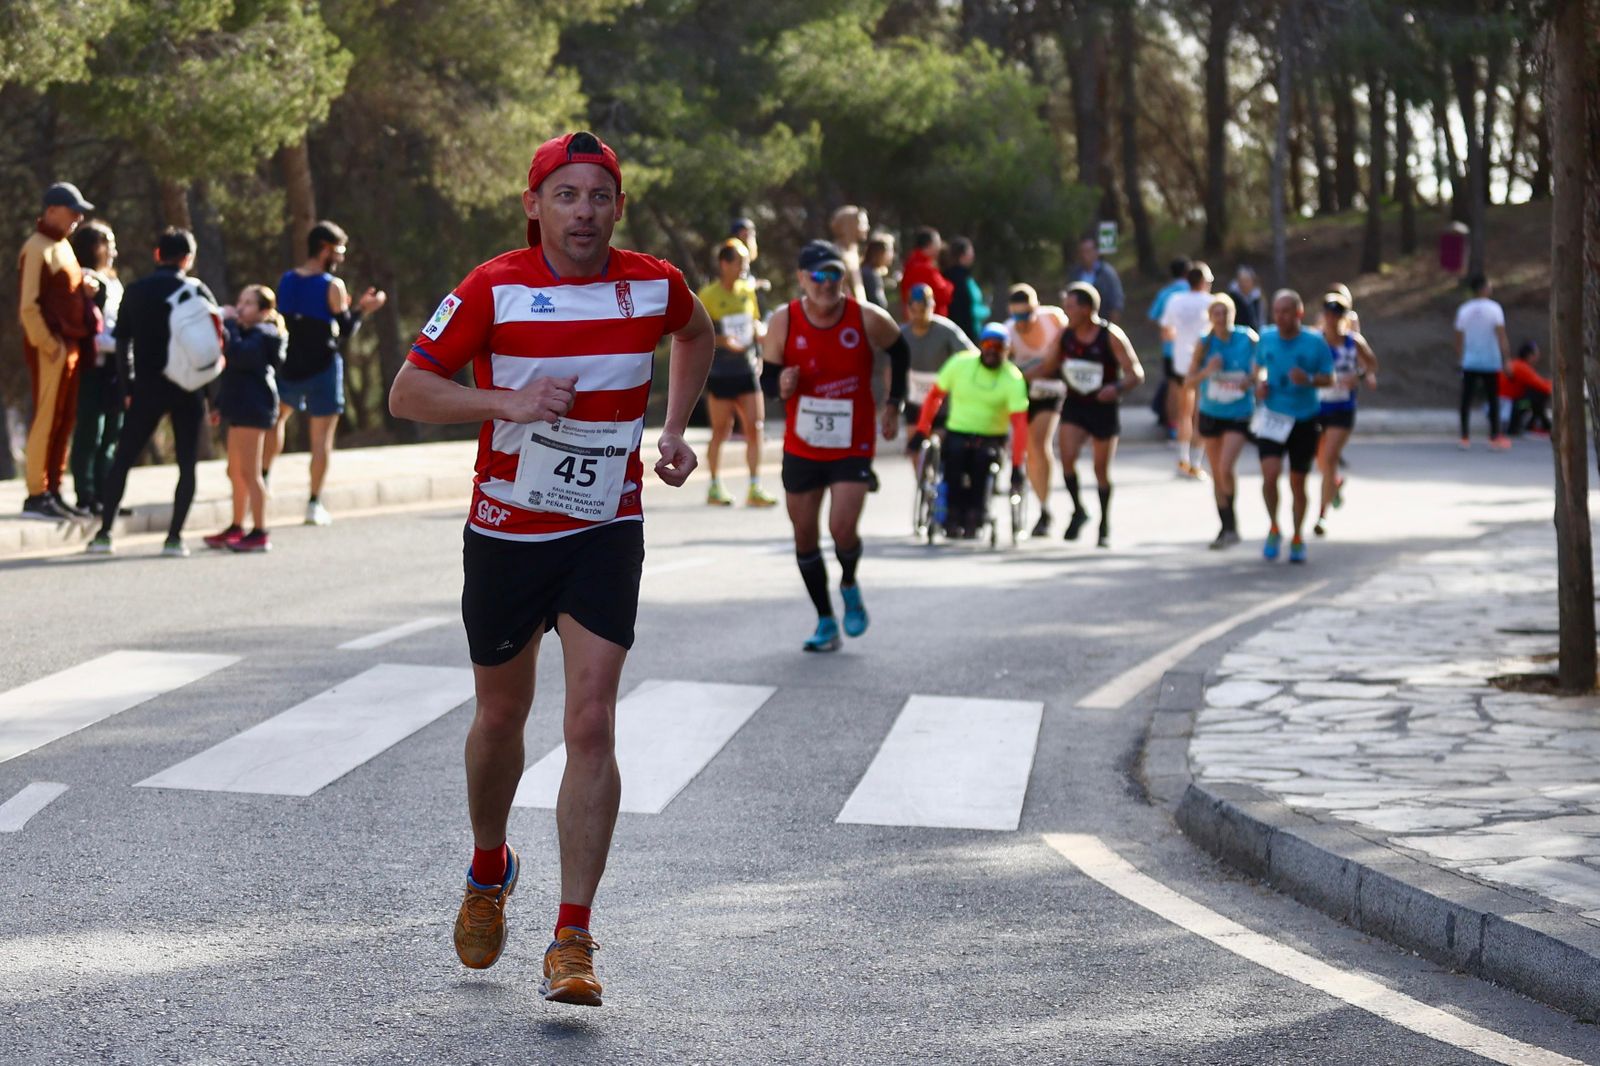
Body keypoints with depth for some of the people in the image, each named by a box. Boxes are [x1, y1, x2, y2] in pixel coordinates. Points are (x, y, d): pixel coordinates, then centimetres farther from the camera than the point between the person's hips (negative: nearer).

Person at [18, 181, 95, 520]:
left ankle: (53, 491, 17)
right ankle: (36, 495, -2)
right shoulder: (37, 248, -11)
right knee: (46, 419, -6)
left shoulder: (62, 245, 17)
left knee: (64, 421, 11)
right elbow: (28, 305, -16)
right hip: (51, 348, -9)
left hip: (71, 345, 9)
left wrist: (84, 291, 9)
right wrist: (48, 345, -18)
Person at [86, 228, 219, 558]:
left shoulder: (135, 292, 7)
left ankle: (104, 533, 3)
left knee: (122, 460, 8)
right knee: (187, 464, 5)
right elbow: (217, 341, -2)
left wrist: (127, 388, 13)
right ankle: (175, 537, -3)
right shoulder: (197, 291, 1)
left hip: (147, 388, 2)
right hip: (188, 390, -1)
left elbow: (123, 344, 7)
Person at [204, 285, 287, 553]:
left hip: (253, 409, -10)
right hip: (239, 409, 10)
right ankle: (236, 528, 23)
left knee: (249, 472, -9)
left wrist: (230, 325, -19)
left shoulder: (263, 335, -12)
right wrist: (220, 404, 24)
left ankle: (259, 533, -7)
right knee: (235, 471, 15)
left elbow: (238, 355, -29)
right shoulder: (247, 333, 19)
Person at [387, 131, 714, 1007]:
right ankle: (488, 870, 44)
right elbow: (406, 392, -11)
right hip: (505, 532, 0)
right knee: (502, 714, 16)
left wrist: (673, 430, 9)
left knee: (591, 726, -12)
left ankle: (572, 941, -8)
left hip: (606, 533, 0)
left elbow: (696, 334, 21)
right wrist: (508, 402, -25)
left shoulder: (652, 285, -4)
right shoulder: (494, 289, -11)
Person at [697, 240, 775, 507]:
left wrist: (760, 332, -2)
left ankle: (755, 488, 1)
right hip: (720, 372, -5)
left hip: (747, 369, 5)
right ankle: (715, 487, 15)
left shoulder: (748, 291, 8)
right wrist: (722, 340, -22)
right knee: (721, 430, 2)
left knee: (754, 427, -2)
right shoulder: (708, 295, -8)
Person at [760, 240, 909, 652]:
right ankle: (826, 622, 24)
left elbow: (900, 351, 8)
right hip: (801, 446, 2)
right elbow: (767, 377, -3)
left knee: (843, 528, -17)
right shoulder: (784, 322, -10)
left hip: (853, 446, -2)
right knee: (804, 535, 7)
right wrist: (781, 384, -26)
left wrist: (893, 404, 8)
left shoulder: (868, 319, -12)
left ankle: (849, 587, 17)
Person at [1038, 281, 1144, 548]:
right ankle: (1077, 510, 5)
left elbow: (1136, 373, -18)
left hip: (1104, 408, -3)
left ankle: (1105, 524, 24)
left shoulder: (1111, 336, -17)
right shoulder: (1065, 335, -3)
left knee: (1102, 469, 6)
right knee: (1067, 457, -18)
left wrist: (1117, 388, -38)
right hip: (1075, 405, 3)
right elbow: (1049, 368, 10)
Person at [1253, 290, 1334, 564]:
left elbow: (1329, 378, -1)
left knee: (1297, 483, 7)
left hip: (1304, 420, -1)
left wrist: (1309, 380, -21)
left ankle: (1297, 539, 26)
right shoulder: (1266, 338, 2)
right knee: (1270, 473, -18)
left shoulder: (1315, 342, -6)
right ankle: (1274, 529, 5)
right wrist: (1259, 383, -2)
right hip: (1271, 417, 1)